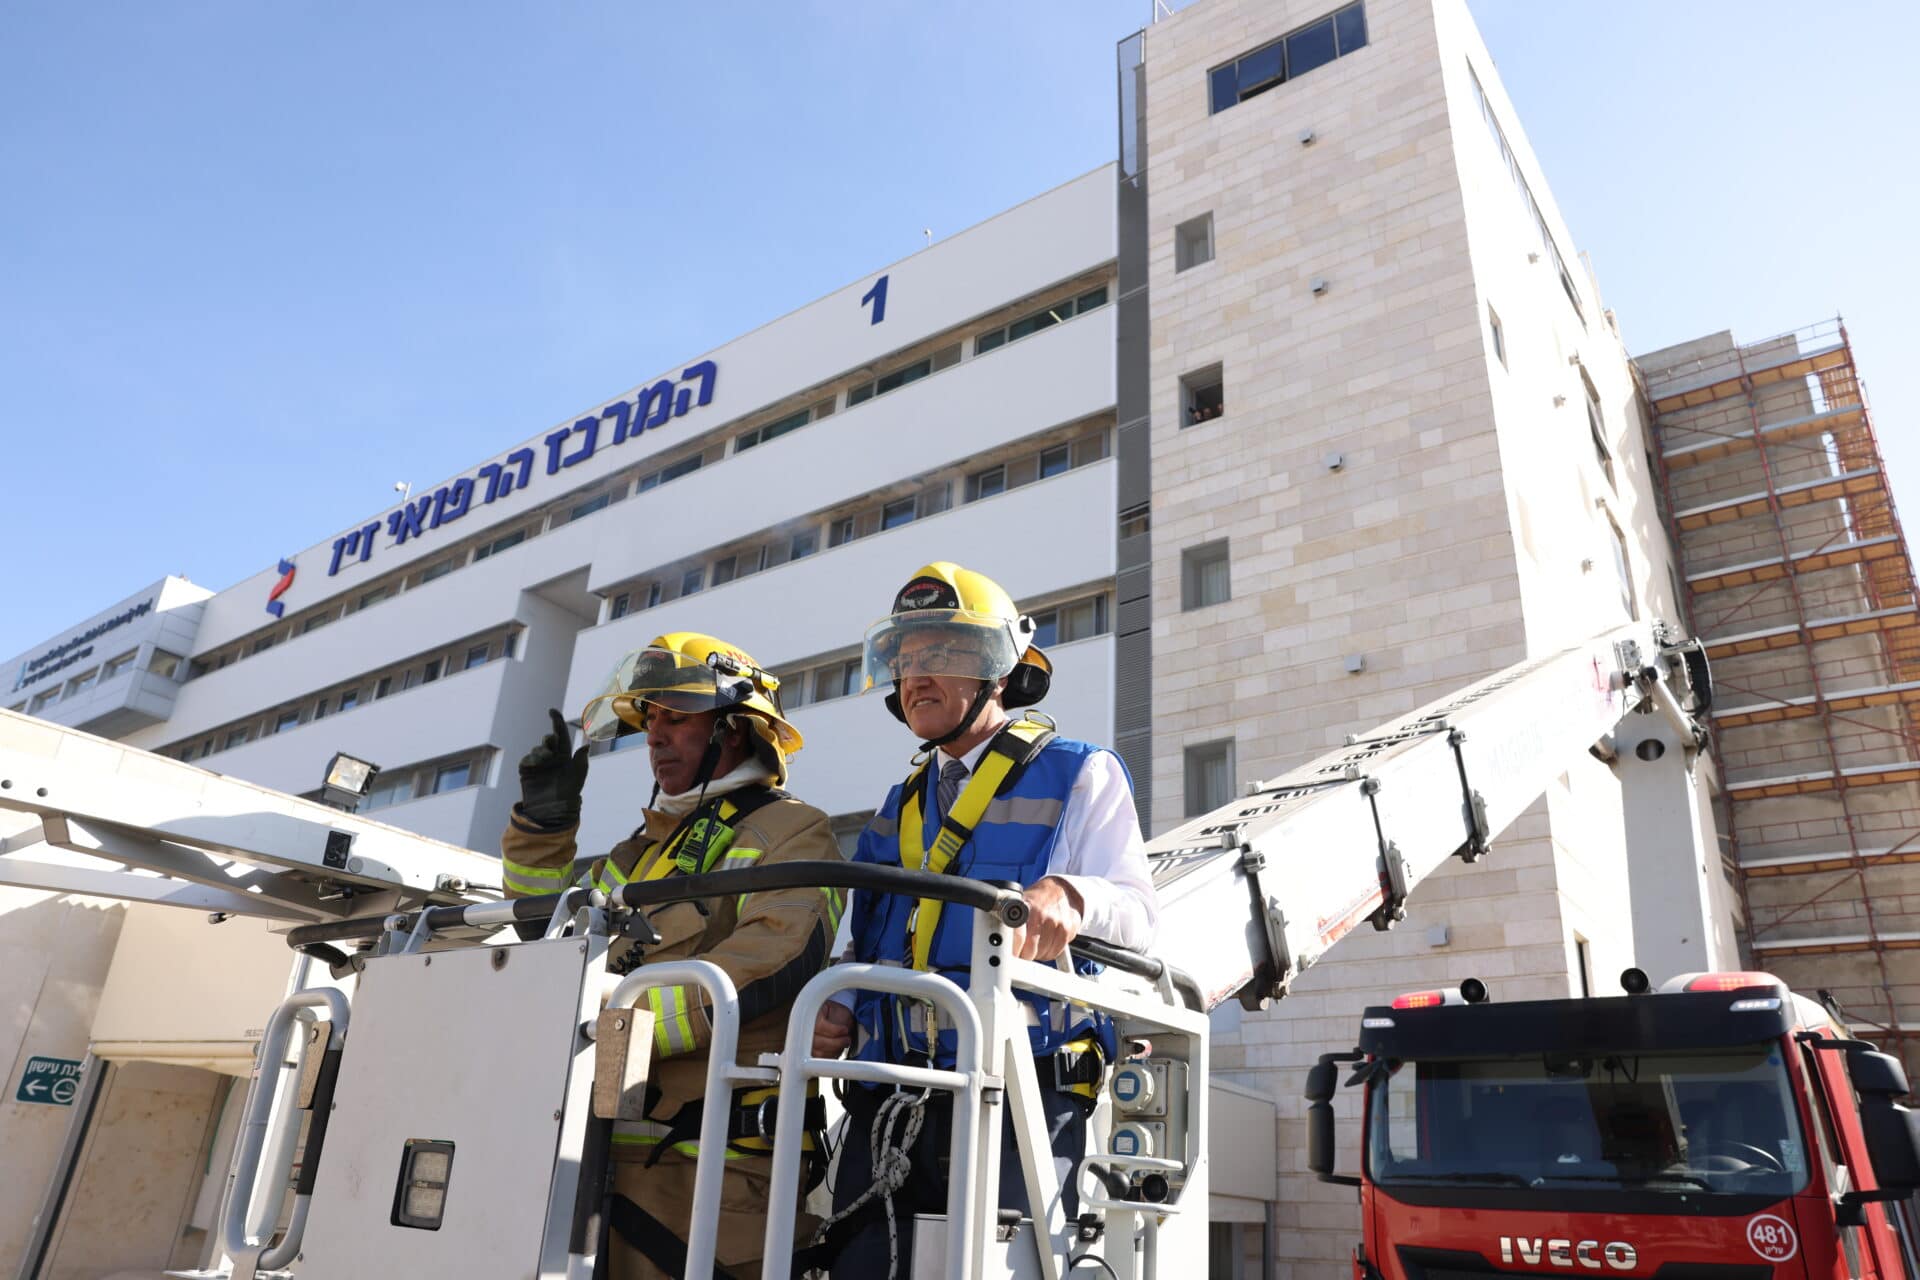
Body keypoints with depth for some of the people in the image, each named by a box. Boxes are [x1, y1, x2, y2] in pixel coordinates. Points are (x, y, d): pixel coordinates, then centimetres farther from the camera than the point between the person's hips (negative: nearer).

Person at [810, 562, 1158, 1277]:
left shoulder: (1079, 776, 3)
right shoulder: (899, 808, 21)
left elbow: (1136, 914, -8)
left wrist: (1072, 896, -30)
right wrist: (838, 1013, 8)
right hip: (885, 1109, 6)